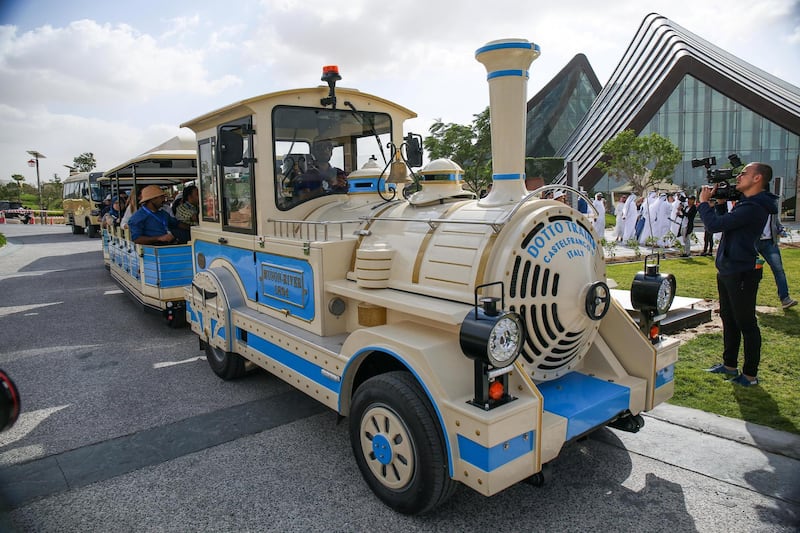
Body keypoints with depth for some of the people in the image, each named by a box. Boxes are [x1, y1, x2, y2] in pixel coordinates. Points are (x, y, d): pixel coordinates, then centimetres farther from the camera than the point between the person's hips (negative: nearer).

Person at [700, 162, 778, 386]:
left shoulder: (753, 208, -22)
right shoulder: (747, 203, 11)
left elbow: (715, 224, -26)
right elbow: (724, 223, 20)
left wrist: (704, 202, -10)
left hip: (741, 273, -11)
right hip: (728, 270, 11)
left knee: (746, 323, 0)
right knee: (729, 320, 19)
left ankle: (750, 374, 11)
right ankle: (730, 365, 32)